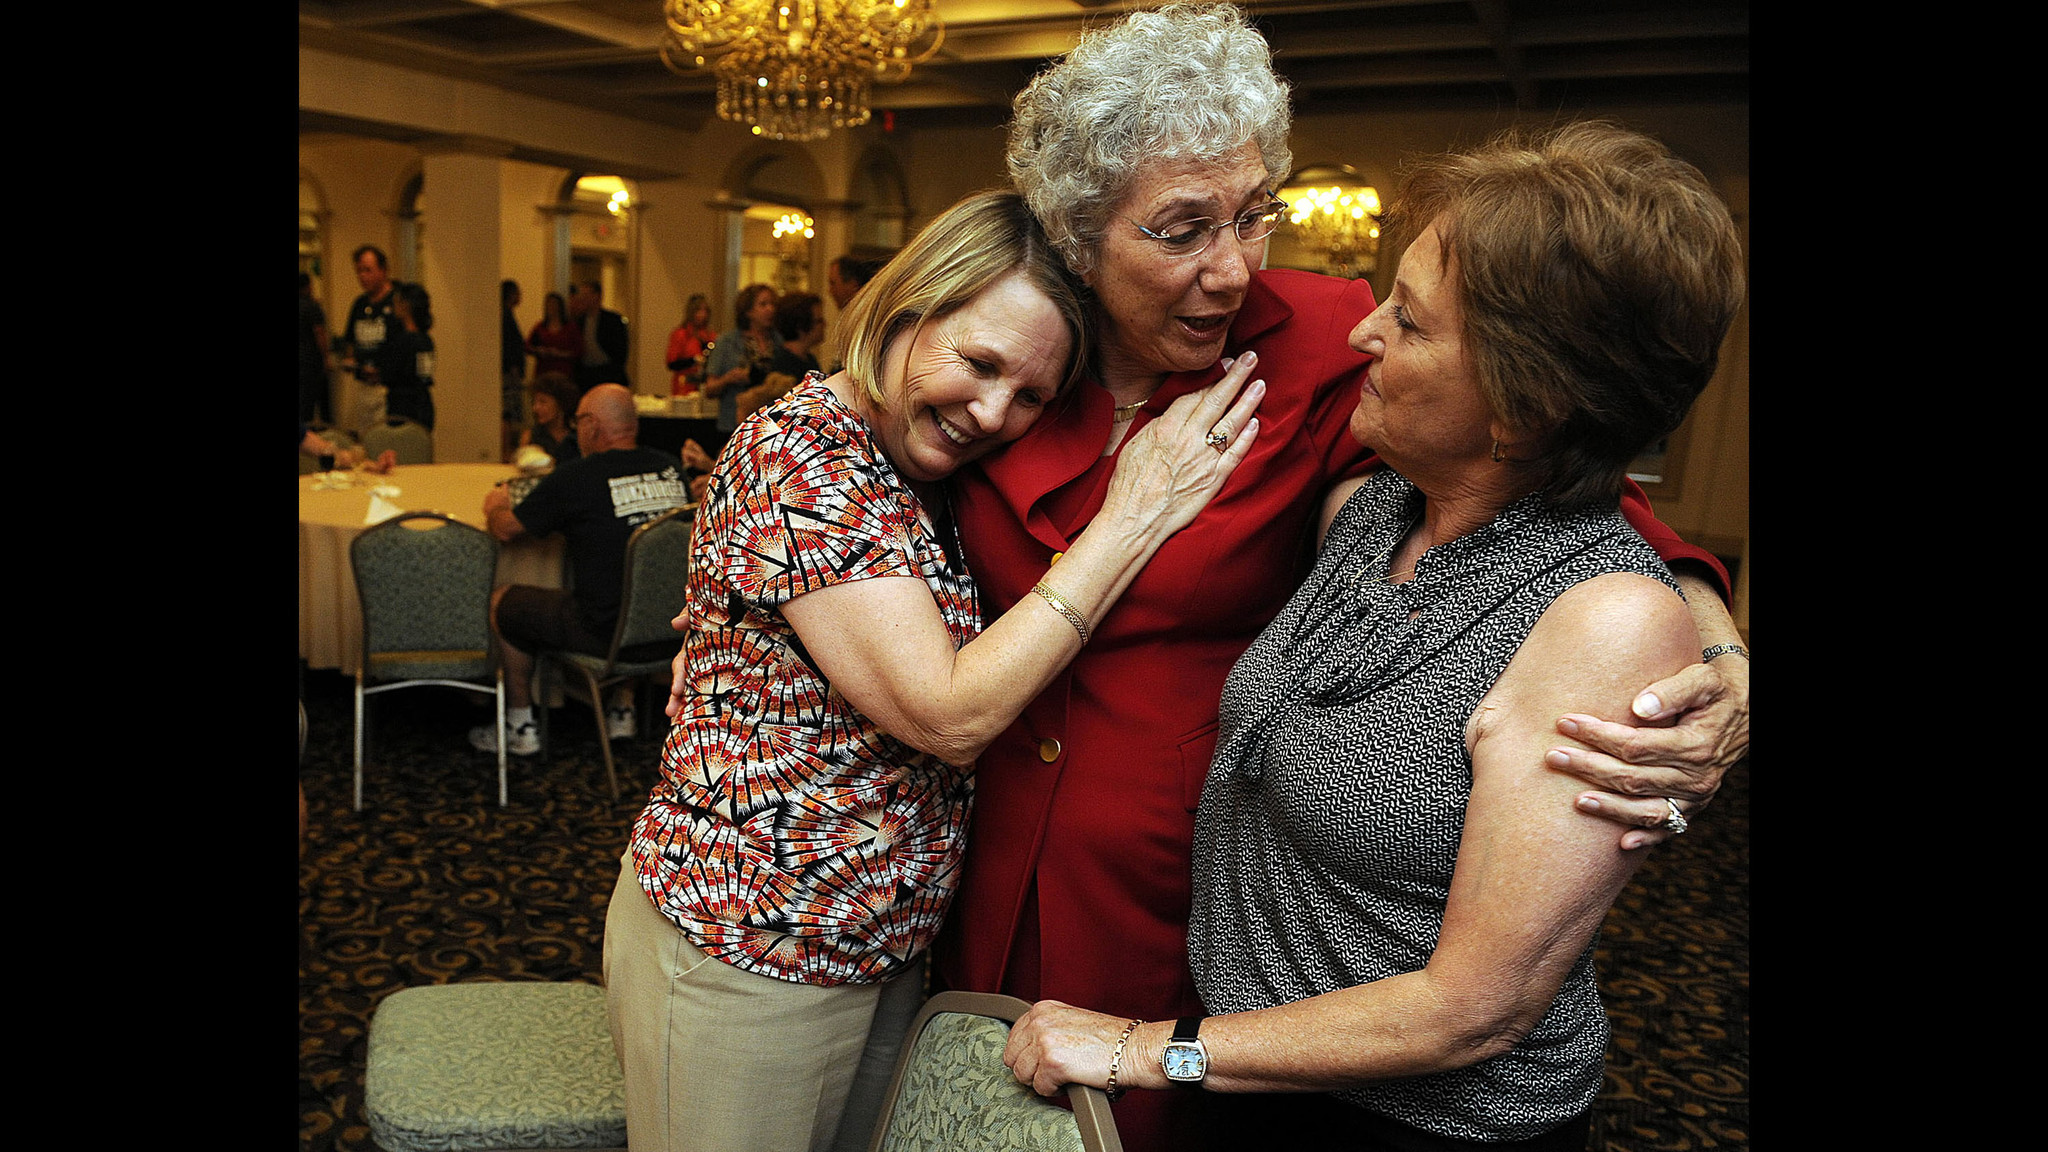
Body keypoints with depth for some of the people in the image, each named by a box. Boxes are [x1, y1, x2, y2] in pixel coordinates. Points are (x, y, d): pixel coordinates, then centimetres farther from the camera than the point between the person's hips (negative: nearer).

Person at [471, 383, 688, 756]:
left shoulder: (574, 477, -14)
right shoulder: (672, 468, 1)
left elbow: (505, 529, -1)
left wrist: (495, 506, 22)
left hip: (608, 637, -5)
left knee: (501, 601, 16)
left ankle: (521, 727, 27)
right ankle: (622, 708, 39)